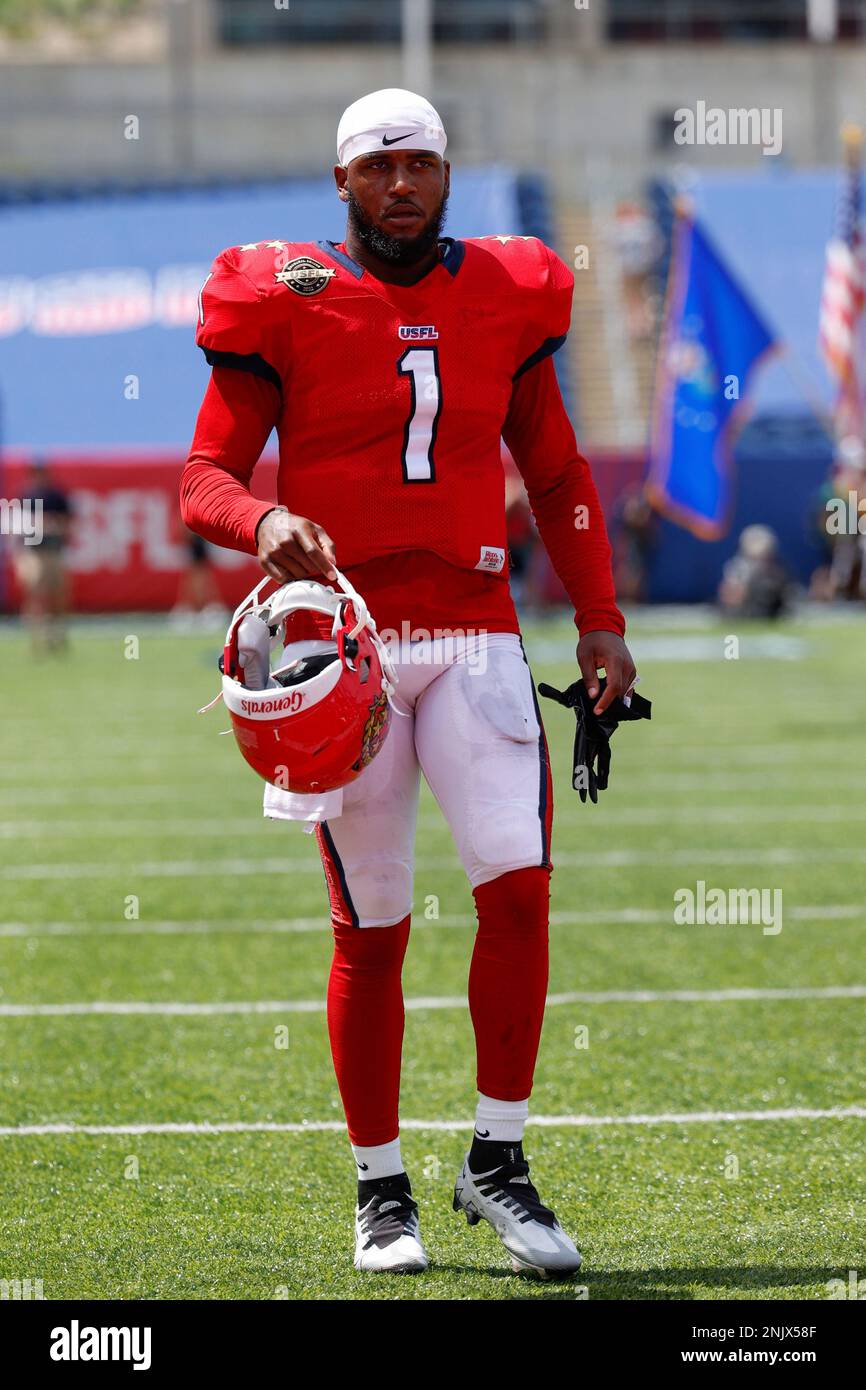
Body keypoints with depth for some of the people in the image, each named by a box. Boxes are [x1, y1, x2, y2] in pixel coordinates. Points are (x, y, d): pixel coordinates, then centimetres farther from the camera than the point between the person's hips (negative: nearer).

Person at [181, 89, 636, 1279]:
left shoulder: (506, 296, 10)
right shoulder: (283, 302, 0)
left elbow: (558, 476, 17)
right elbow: (205, 476, -1)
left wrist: (599, 621, 8)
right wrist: (264, 522, -24)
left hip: (473, 635, 2)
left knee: (519, 889, -12)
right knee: (371, 931, 2)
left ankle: (497, 1159, 2)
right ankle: (381, 1191, 15)